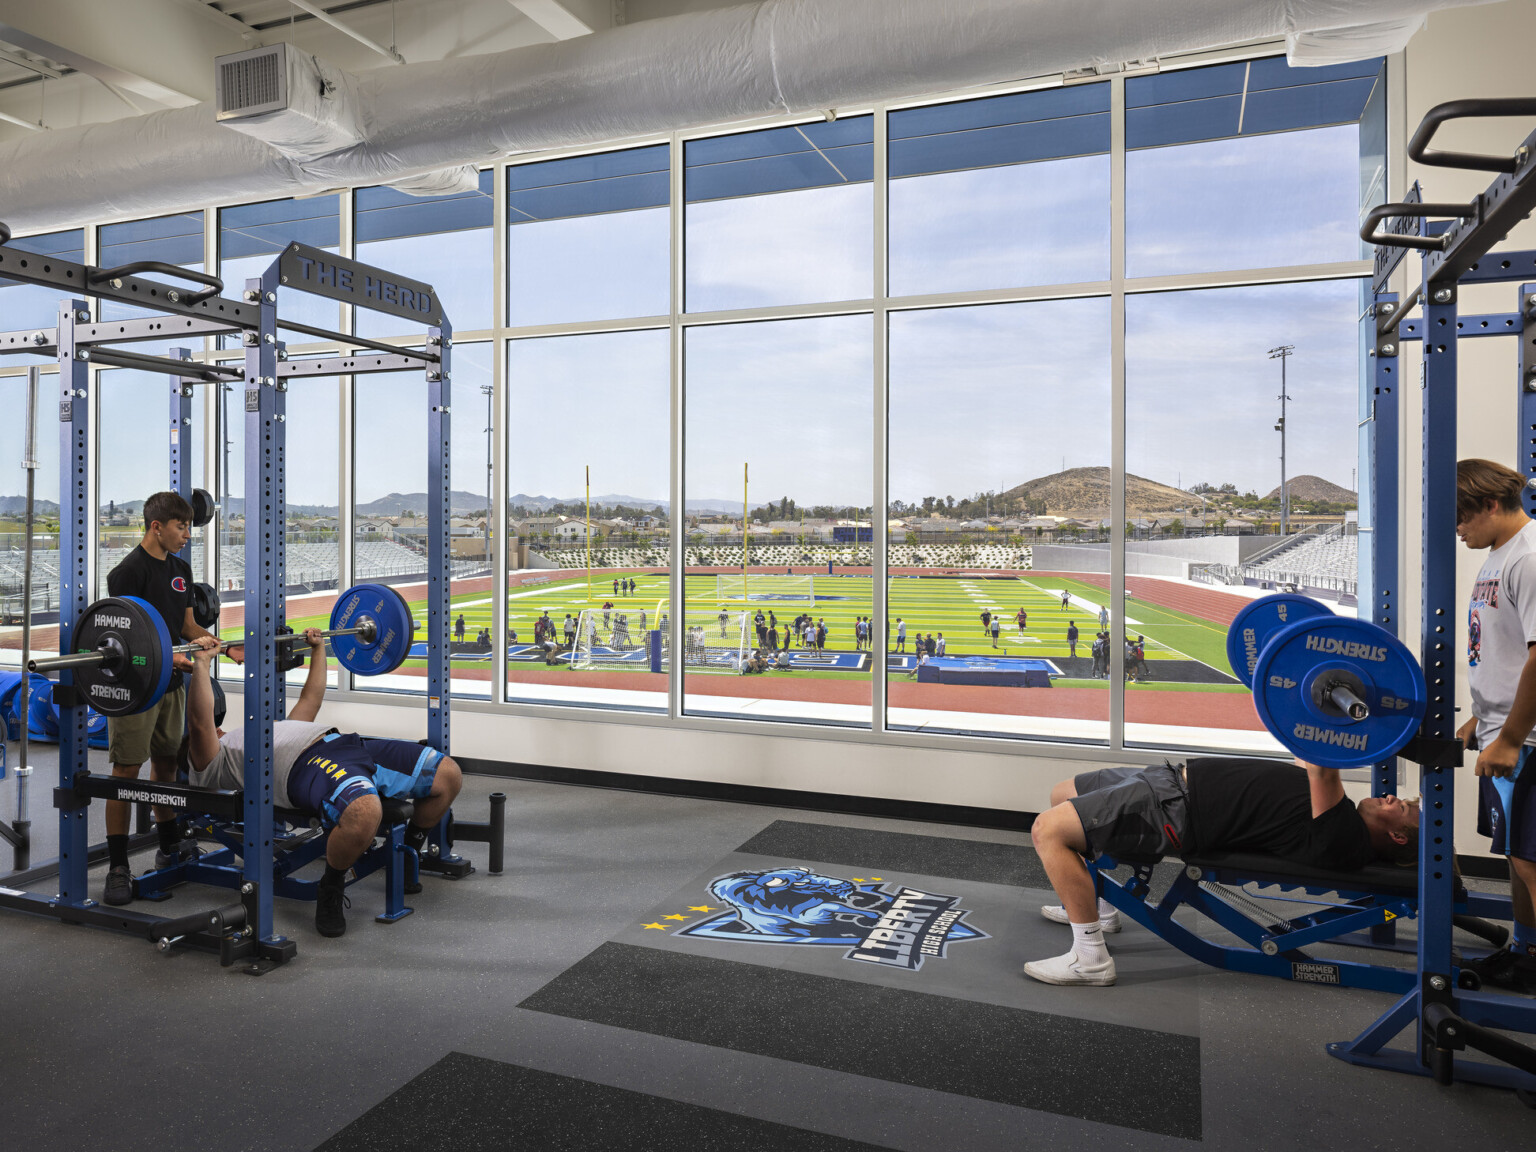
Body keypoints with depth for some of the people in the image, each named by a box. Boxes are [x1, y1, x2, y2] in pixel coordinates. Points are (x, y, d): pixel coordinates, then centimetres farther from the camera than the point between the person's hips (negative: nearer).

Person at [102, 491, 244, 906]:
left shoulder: (180, 569, 11)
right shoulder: (129, 571, -13)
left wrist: (228, 648, 3)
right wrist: (167, 657, -32)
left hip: (171, 684, 8)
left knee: (166, 763, 16)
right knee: (127, 771, -5)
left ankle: (170, 846, 29)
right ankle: (118, 867, 1)